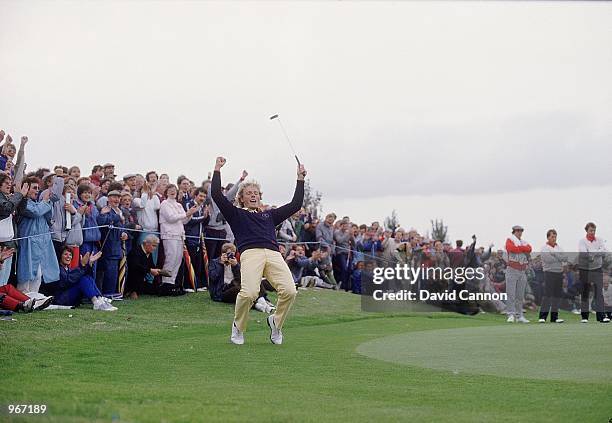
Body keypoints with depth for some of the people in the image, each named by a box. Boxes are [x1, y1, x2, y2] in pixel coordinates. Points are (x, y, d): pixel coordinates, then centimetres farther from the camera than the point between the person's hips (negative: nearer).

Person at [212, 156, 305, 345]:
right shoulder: (237, 214, 25)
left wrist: (300, 179, 34)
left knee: (289, 291, -22)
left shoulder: (270, 215, 35)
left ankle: (276, 322, 7)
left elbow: (295, 204, 35)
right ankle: (238, 328, 0)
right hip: (250, 253, -3)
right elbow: (217, 195, 13)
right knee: (249, 292, -28)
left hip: (274, 254, 3)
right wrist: (217, 170, 14)